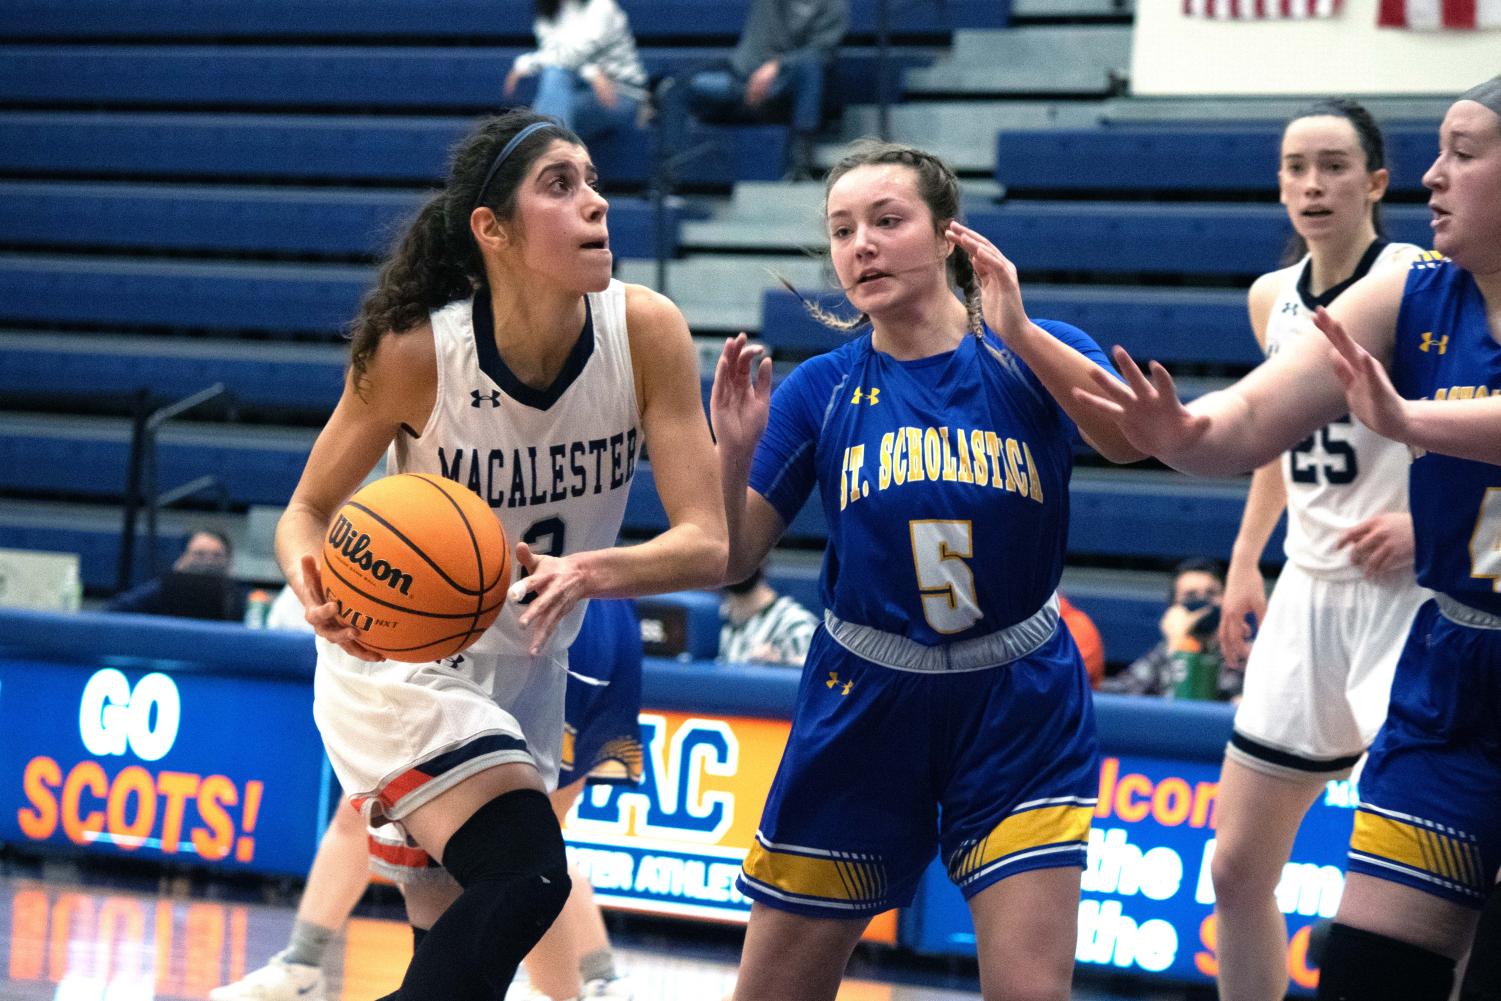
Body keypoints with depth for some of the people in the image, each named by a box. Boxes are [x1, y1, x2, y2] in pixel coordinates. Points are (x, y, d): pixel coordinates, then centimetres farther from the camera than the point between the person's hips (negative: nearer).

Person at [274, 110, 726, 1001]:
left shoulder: (645, 333, -16)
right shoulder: (416, 351, -22)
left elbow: (709, 545, -18)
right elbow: (309, 510, -8)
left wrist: (590, 572, -38)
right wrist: (318, 592, -31)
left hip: (525, 677, 5)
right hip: (399, 663, -5)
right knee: (526, 876, -27)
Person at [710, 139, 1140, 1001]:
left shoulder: (1033, 356, -5)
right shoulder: (819, 390, -1)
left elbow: (1132, 436, -25)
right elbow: (730, 560, -2)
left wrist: (1020, 334, -35)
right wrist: (734, 451, -20)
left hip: (1018, 711, -2)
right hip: (863, 708, 2)